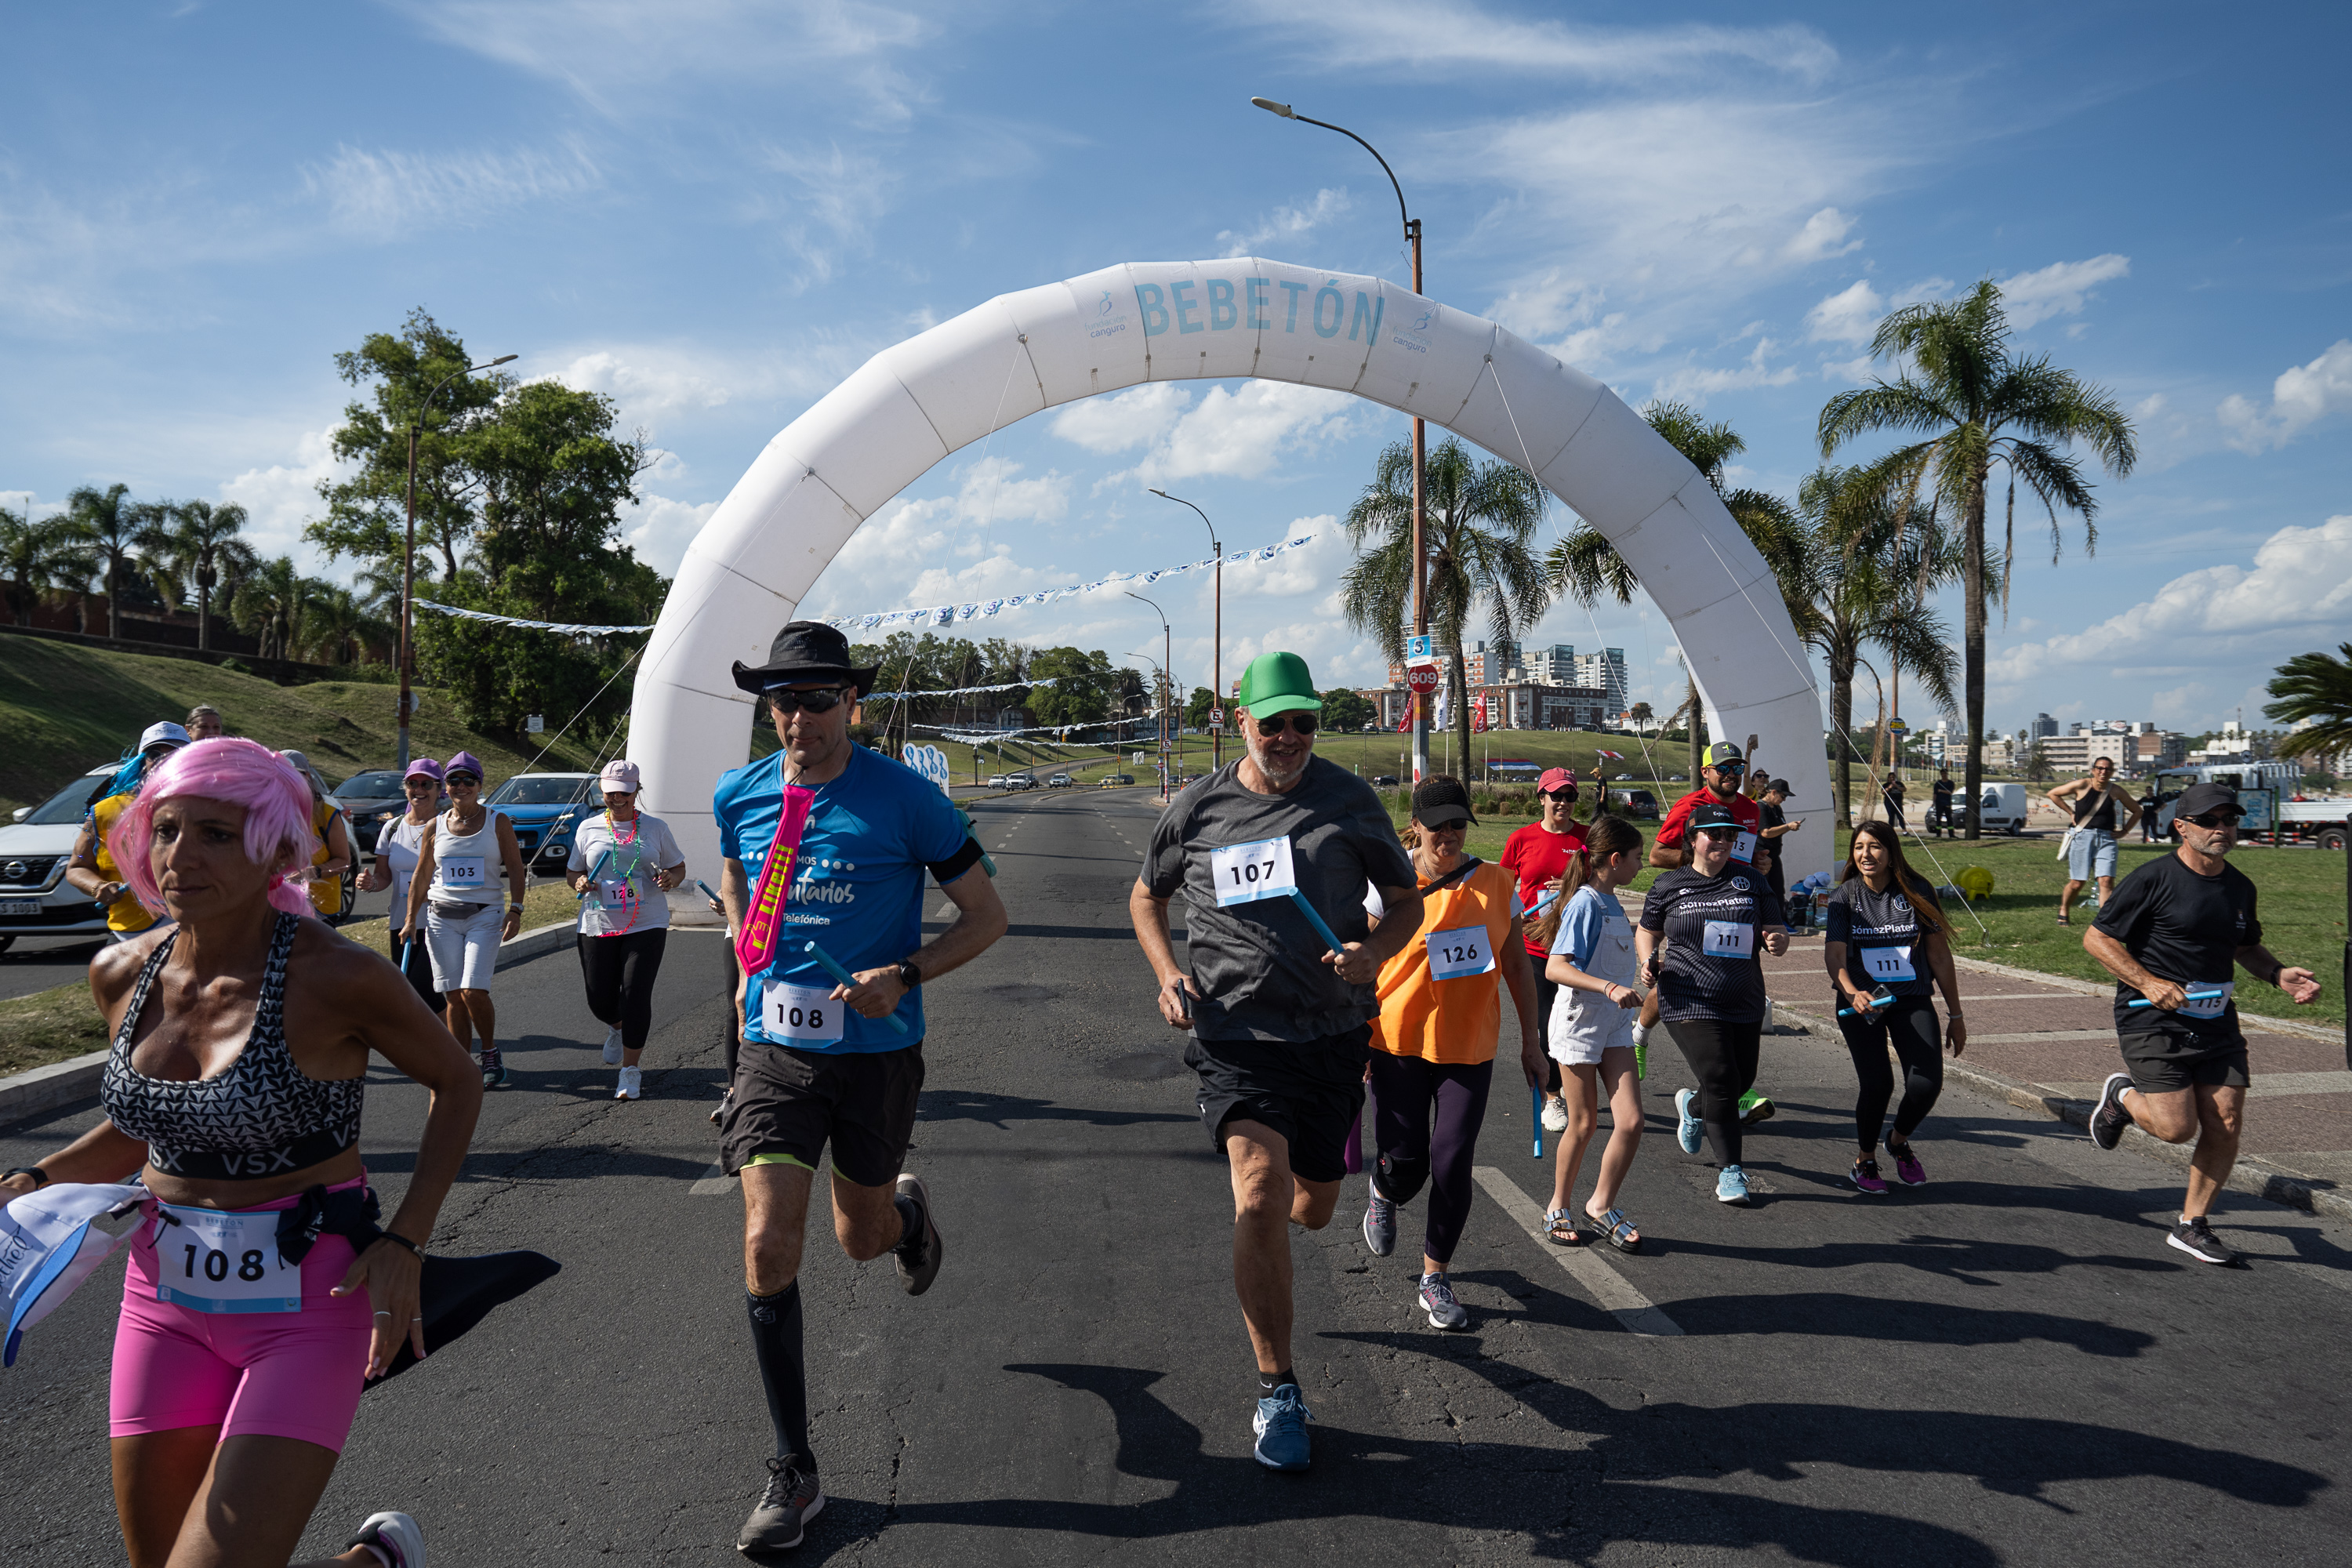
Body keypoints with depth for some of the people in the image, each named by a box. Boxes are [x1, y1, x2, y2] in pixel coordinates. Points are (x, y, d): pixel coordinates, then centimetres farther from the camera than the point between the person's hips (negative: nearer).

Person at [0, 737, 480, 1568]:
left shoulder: (336, 977, -18)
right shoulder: (122, 975, 0)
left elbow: (455, 1081, -4)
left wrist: (404, 1243, -13)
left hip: (307, 1305, -6)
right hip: (166, 1299, 6)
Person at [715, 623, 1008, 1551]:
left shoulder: (905, 798, -12)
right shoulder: (739, 797, 0)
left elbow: (987, 915, -6)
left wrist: (906, 974, -20)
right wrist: (748, 967, 10)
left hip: (875, 1053, -2)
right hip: (776, 1049, 2)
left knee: (862, 1238, 15)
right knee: (768, 1248, -8)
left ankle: (908, 1210, 55)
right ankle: (793, 1473, 7)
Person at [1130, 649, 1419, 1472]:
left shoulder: (1350, 799, 0)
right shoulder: (1197, 810, 0)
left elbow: (1407, 898, 9)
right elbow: (1146, 896, 16)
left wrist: (1375, 950, -13)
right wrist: (1169, 974, -2)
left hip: (1332, 1034, 2)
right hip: (1237, 1035, -2)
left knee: (1312, 1209, 15)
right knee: (1260, 1198, -19)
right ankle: (1278, 1393, -4)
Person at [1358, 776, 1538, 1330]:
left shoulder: (1495, 883, 4)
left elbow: (1517, 963, 12)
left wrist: (1531, 1039, 12)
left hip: (1471, 1047, 2)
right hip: (1400, 1042, -2)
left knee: (1453, 1159, -3)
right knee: (1406, 1157, 0)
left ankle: (1434, 1277, 14)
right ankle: (1383, 1193, 38)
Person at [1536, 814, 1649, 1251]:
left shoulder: (1613, 904, 9)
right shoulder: (1584, 904, -17)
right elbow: (1555, 968, -27)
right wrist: (1611, 988, -36)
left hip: (1615, 1025, 7)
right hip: (1579, 1023, -7)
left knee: (1631, 1121, -4)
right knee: (1583, 1125, 4)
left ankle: (1602, 1204, 16)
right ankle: (1559, 1207, 25)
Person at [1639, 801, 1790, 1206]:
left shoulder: (1750, 880, 7)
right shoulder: (1669, 886, 1)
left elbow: (1776, 930, 9)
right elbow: (1647, 931, 14)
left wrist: (1777, 941, -15)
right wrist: (1649, 961, -6)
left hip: (1745, 1004, 4)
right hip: (1690, 1002, -4)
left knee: (1742, 1080, 13)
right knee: (1721, 1081, -12)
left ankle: (1692, 1106, 46)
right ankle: (1729, 1169, 2)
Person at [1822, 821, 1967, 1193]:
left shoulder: (1917, 893, 1)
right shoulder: (1845, 897, -1)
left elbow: (1939, 956, 6)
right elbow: (1834, 955, -12)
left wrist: (1955, 1016, 8)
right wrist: (1852, 994, -33)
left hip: (1912, 1000, 1)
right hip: (1860, 1003, -1)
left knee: (1927, 1083, -14)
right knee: (1877, 1082, -16)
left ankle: (1899, 1141, 19)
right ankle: (1865, 1161, 11)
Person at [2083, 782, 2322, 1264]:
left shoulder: (2240, 887, 9)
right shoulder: (2154, 877, -11)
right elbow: (2096, 938, -10)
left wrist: (2278, 974, 6)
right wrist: (2149, 982, -19)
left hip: (2217, 1021, 6)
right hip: (2152, 1020, -6)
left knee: (2225, 1125, 0)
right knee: (2177, 1128, -11)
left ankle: (2192, 1225, 17)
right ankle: (2122, 1096, 22)